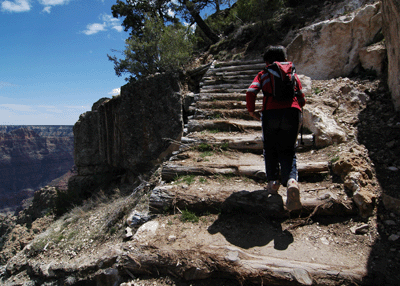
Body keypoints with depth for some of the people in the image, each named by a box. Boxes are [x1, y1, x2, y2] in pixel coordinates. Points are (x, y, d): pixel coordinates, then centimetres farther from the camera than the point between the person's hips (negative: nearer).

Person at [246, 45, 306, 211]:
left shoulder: (264, 74, 17)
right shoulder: (293, 73, 24)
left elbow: (251, 92, -1)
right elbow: (302, 99, 19)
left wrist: (252, 111, 10)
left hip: (270, 113, -1)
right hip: (292, 113, 2)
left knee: (270, 149, 18)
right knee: (288, 151, 9)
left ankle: (273, 181, 6)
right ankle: (291, 180, -17)